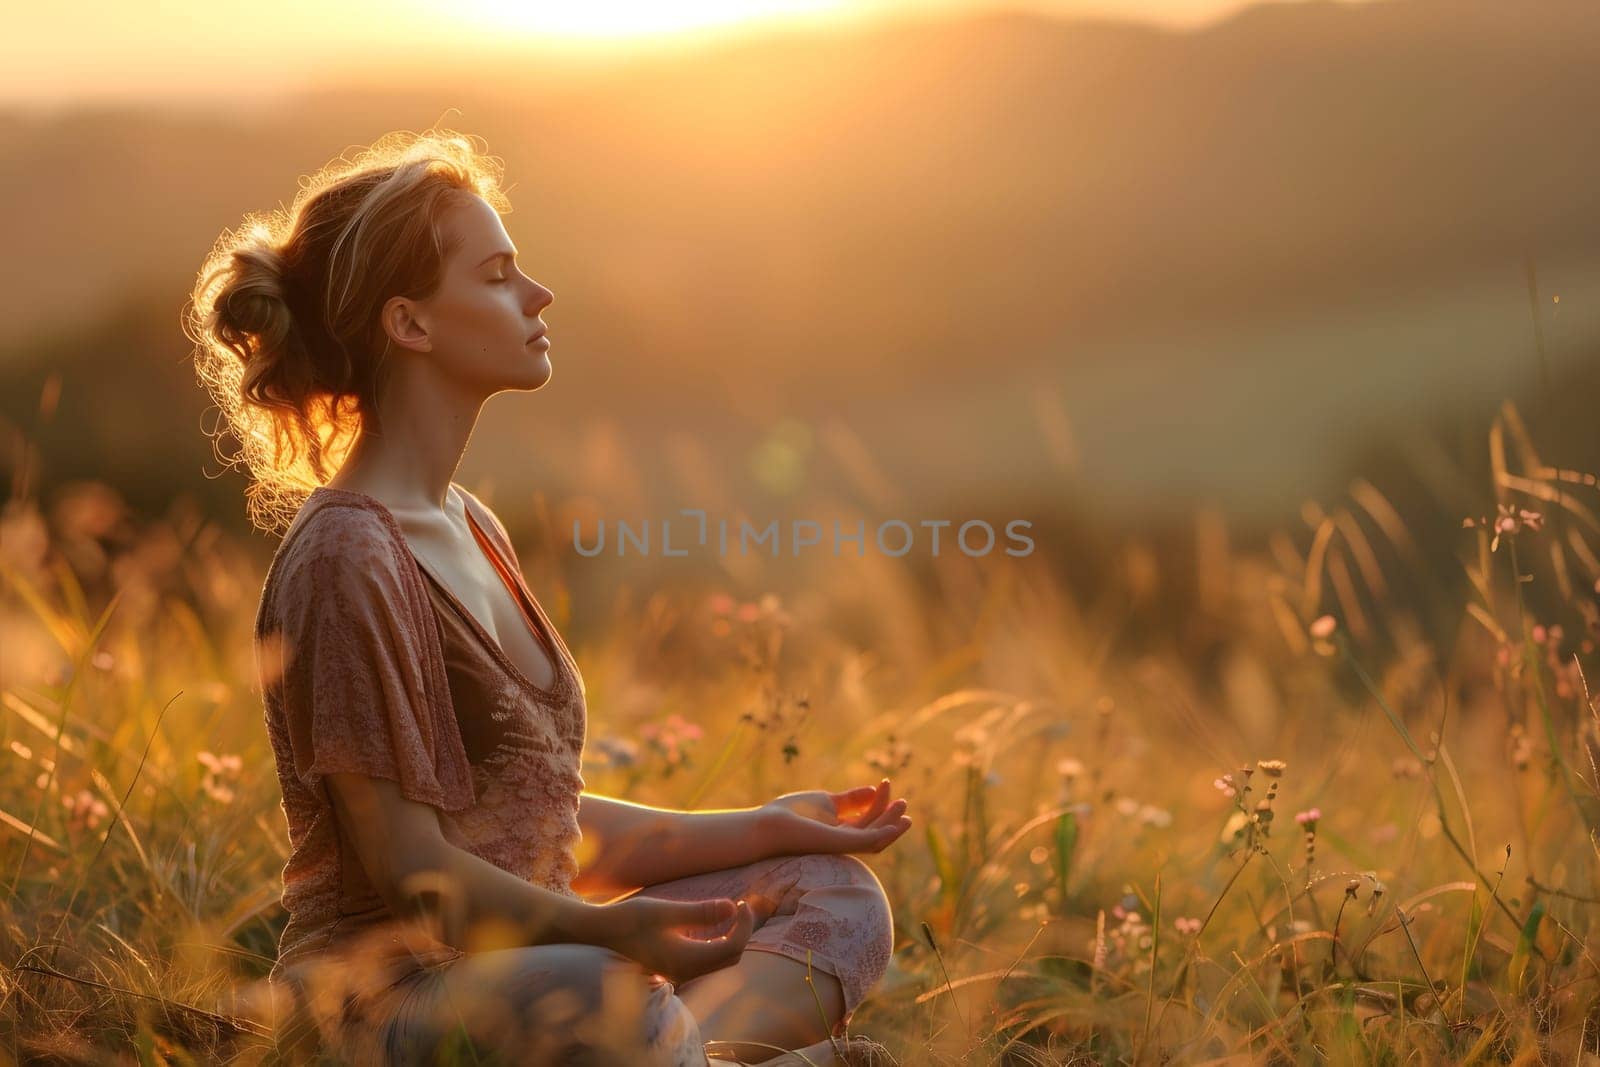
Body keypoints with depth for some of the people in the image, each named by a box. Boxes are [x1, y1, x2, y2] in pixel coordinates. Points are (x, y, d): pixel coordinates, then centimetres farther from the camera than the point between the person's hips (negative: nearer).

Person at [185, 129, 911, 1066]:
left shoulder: (471, 529, 16)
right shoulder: (348, 558, -14)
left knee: (838, 895, 10)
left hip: (523, 953, 10)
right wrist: (606, 929, -33)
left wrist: (768, 827, 15)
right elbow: (407, 865, -18)